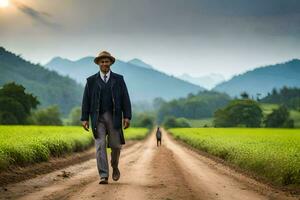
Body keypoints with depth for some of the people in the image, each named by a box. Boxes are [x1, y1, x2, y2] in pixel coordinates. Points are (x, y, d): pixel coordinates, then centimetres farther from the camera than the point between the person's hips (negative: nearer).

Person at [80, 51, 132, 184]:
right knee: (100, 146, -9)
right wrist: (84, 118, -5)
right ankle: (103, 177, -7)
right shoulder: (91, 80, 5)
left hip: (114, 117, 0)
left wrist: (127, 117, -9)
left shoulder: (119, 79, 4)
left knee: (115, 145, 2)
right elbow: (86, 100, 3)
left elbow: (125, 99, 0)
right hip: (98, 118, 0)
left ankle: (115, 167, 32)